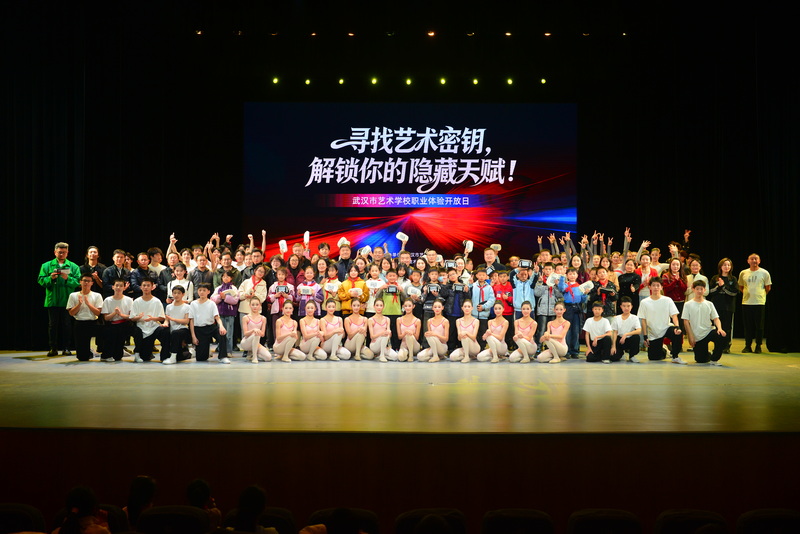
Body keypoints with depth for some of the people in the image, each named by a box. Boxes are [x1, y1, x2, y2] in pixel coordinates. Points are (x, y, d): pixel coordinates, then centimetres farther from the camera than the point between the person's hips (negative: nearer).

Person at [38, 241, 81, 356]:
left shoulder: (73, 267, 8)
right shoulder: (46, 266, 10)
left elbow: (78, 282, -3)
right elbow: (41, 281, 1)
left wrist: (67, 278, -19)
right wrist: (50, 278, -16)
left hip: (67, 301, 0)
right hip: (52, 301, 1)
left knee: (67, 325, 0)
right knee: (53, 324, 2)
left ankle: (66, 348, 6)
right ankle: (53, 348, 7)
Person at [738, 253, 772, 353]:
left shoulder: (764, 273, 1)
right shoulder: (743, 273, 8)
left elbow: (768, 288, 8)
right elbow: (740, 287, 19)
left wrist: (761, 295, 8)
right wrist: (747, 294, 10)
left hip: (759, 303, -2)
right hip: (746, 302, 2)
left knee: (759, 325, -1)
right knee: (747, 325, 4)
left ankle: (758, 346, 8)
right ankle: (747, 346, 12)